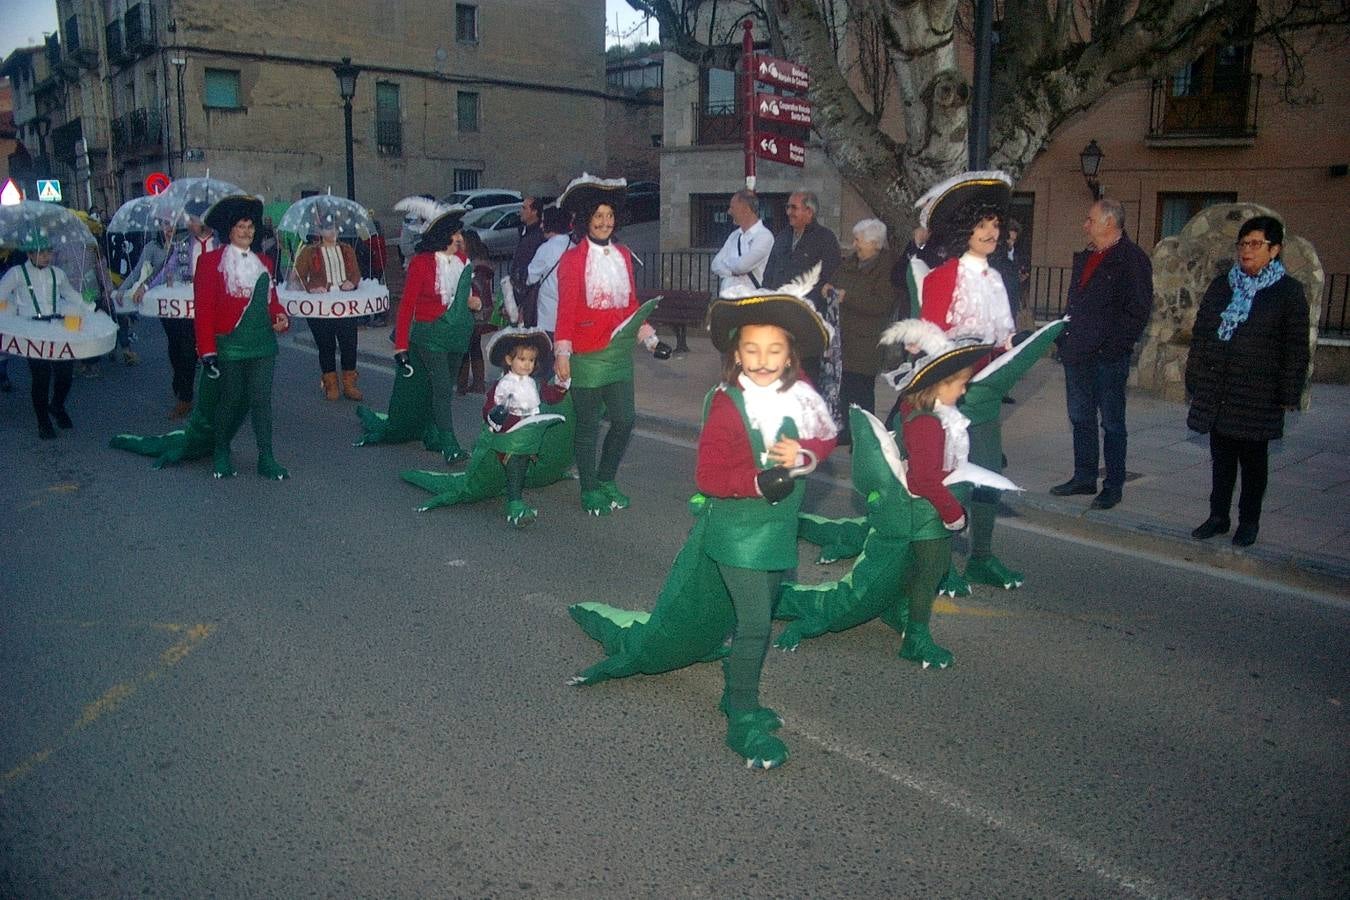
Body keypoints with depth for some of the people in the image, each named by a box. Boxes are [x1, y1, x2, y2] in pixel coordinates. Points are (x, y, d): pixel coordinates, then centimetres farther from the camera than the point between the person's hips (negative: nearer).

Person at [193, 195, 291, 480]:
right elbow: (204, 308, -7)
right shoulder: (211, 261, -3)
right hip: (230, 346, -4)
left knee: (262, 400, 2)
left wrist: (280, 317, -3)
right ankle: (220, 452, 27)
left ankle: (266, 459, 7)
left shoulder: (264, 262, 13)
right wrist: (207, 350, -12)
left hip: (263, 344, 4)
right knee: (232, 400, 6)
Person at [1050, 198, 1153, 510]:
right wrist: (1065, 338, 12)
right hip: (1077, 354, 8)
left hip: (1109, 358, -8)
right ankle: (1084, 477, 26)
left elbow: (1137, 311, -15)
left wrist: (1114, 345, -18)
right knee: (1080, 417, 14)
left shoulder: (1132, 259, -10)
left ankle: (1113, 486, 10)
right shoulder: (1084, 258, 15)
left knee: (1112, 422, 1)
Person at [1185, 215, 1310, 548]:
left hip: (1258, 395, -4)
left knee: (1253, 459, 7)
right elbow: (1200, 334, 12)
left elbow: (1295, 347, -4)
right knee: (1221, 456, 11)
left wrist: (1289, 395, -7)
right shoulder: (1221, 285, 9)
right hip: (1216, 391, 4)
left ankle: (1249, 521, 18)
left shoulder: (1289, 291, -3)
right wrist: (1194, 380, 9)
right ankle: (1218, 516, 22)